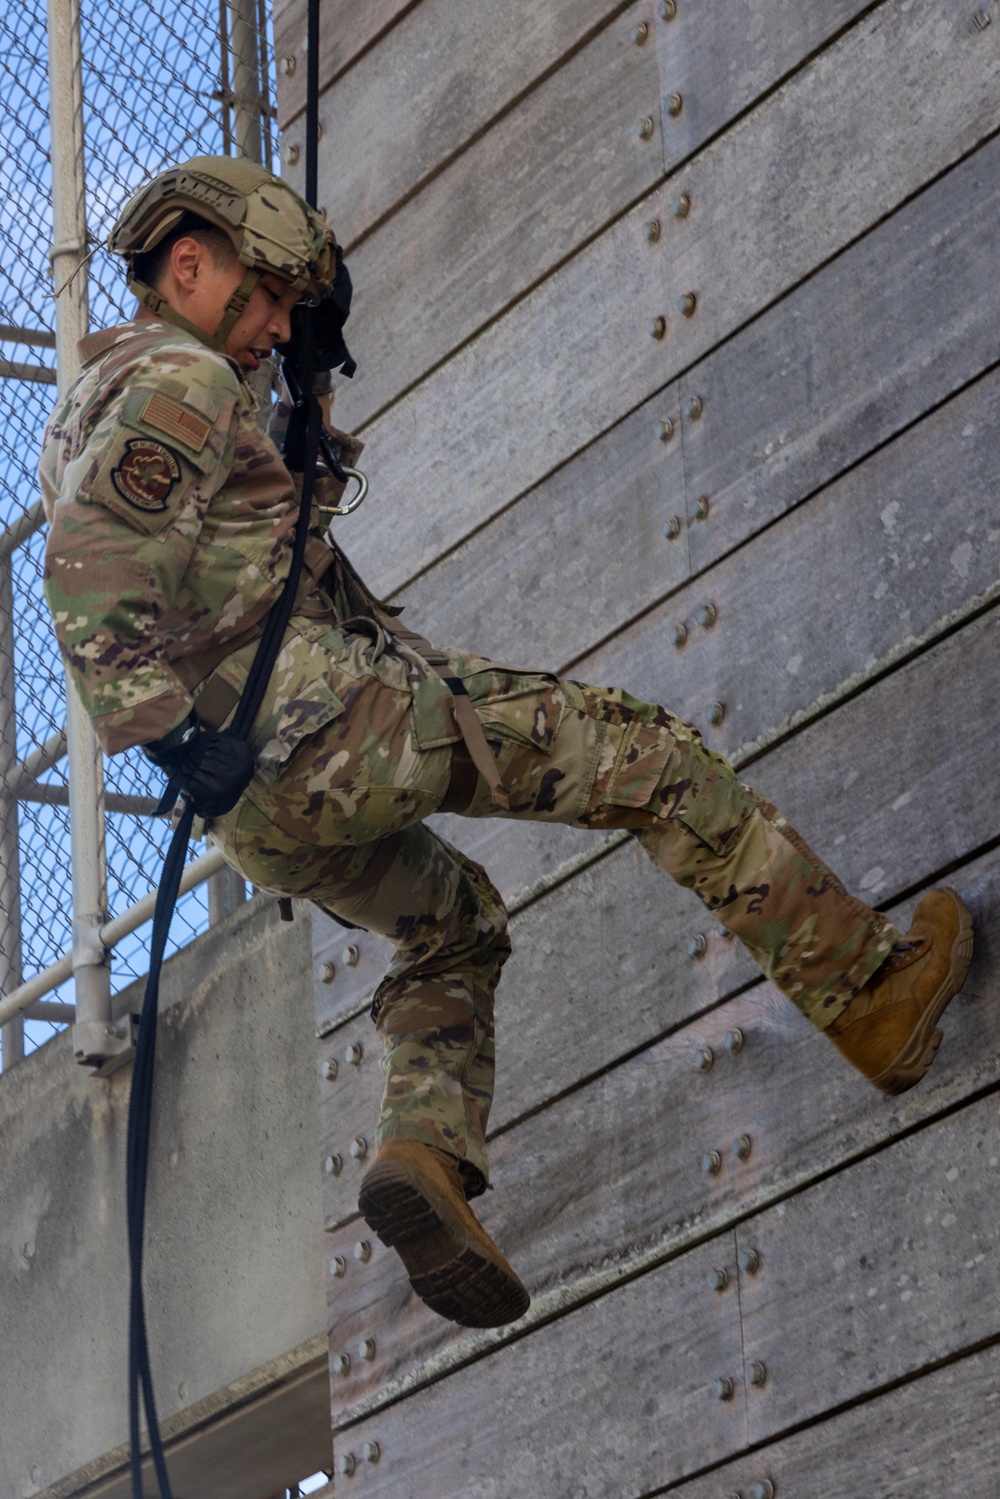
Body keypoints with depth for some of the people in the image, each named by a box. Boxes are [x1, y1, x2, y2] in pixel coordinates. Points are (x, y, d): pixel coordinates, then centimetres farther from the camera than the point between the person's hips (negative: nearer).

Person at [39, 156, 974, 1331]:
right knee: (643, 755, 0)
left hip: (261, 816, 10)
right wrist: (170, 729, -28)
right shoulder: (178, 379, -8)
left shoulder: (81, 416, 22)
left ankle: (424, 1154, 2)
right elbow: (95, 574, -24)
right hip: (326, 716, -10)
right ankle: (866, 991, 1)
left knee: (452, 925, 28)